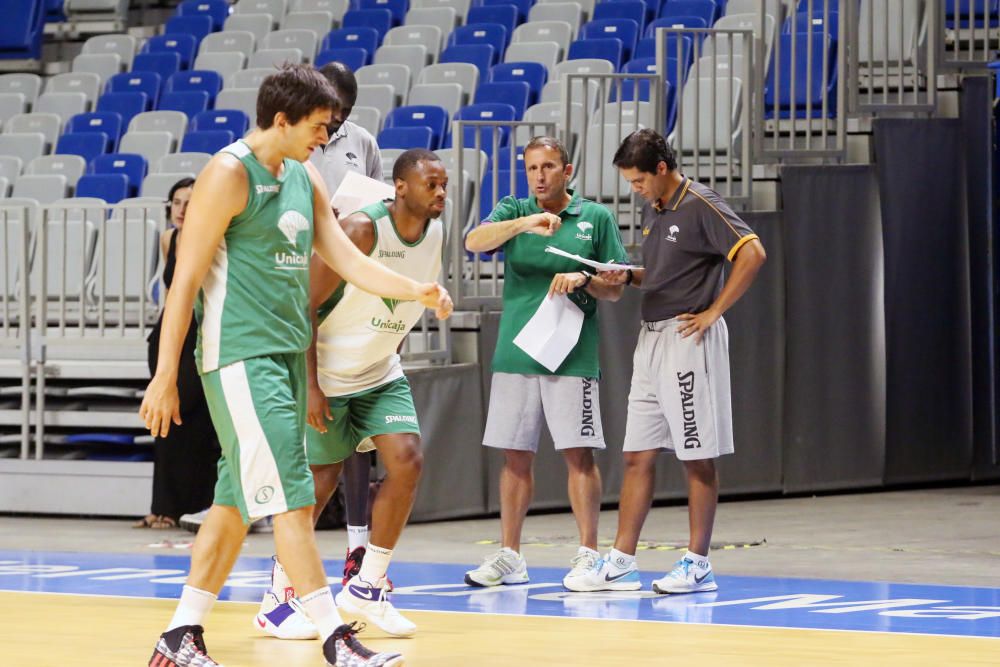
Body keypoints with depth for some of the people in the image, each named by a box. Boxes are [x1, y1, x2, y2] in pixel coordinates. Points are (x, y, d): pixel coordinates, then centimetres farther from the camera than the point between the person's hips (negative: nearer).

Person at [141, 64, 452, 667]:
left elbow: (348, 260, 13)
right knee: (291, 497, -11)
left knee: (238, 499, 10)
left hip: (288, 352, 9)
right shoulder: (229, 175, -12)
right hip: (239, 355, -9)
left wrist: (415, 291, -4)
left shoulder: (306, 179, 13)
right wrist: (166, 375, -14)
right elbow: (187, 279, -12)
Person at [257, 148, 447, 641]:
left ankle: (366, 588, 4)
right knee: (321, 481, -2)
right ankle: (277, 597, 13)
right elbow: (307, 306, -21)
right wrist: (311, 386, -22)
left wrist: (389, 356, 15)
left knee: (407, 460, -8)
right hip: (327, 376, -6)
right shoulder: (361, 230, -24)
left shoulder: (435, 234, -3)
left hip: (381, 374, 6)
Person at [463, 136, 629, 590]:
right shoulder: (514, 211, 9)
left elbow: (615, 289, 6)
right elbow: (474, 241, -12)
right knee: (515, 457, 6)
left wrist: (583, 280, -15)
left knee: (578, 454, -5)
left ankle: (588, 554, 0)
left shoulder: (596, 218, 6)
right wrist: (525, 223, -27)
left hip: (573, 356, -2)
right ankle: (509, 557, 14)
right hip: (514, 354, 2)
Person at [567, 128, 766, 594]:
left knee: (698, 458, -2)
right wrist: (628, 277, 5)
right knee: (637, 455, 7)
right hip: (651, 337, 9)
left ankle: (697, 564, 3)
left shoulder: (700, 205, -12)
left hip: (689, 338, -9)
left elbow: (752, 253, -20)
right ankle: (621, 562, 9)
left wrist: (713, 312, -17)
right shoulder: (651, 208, 13)